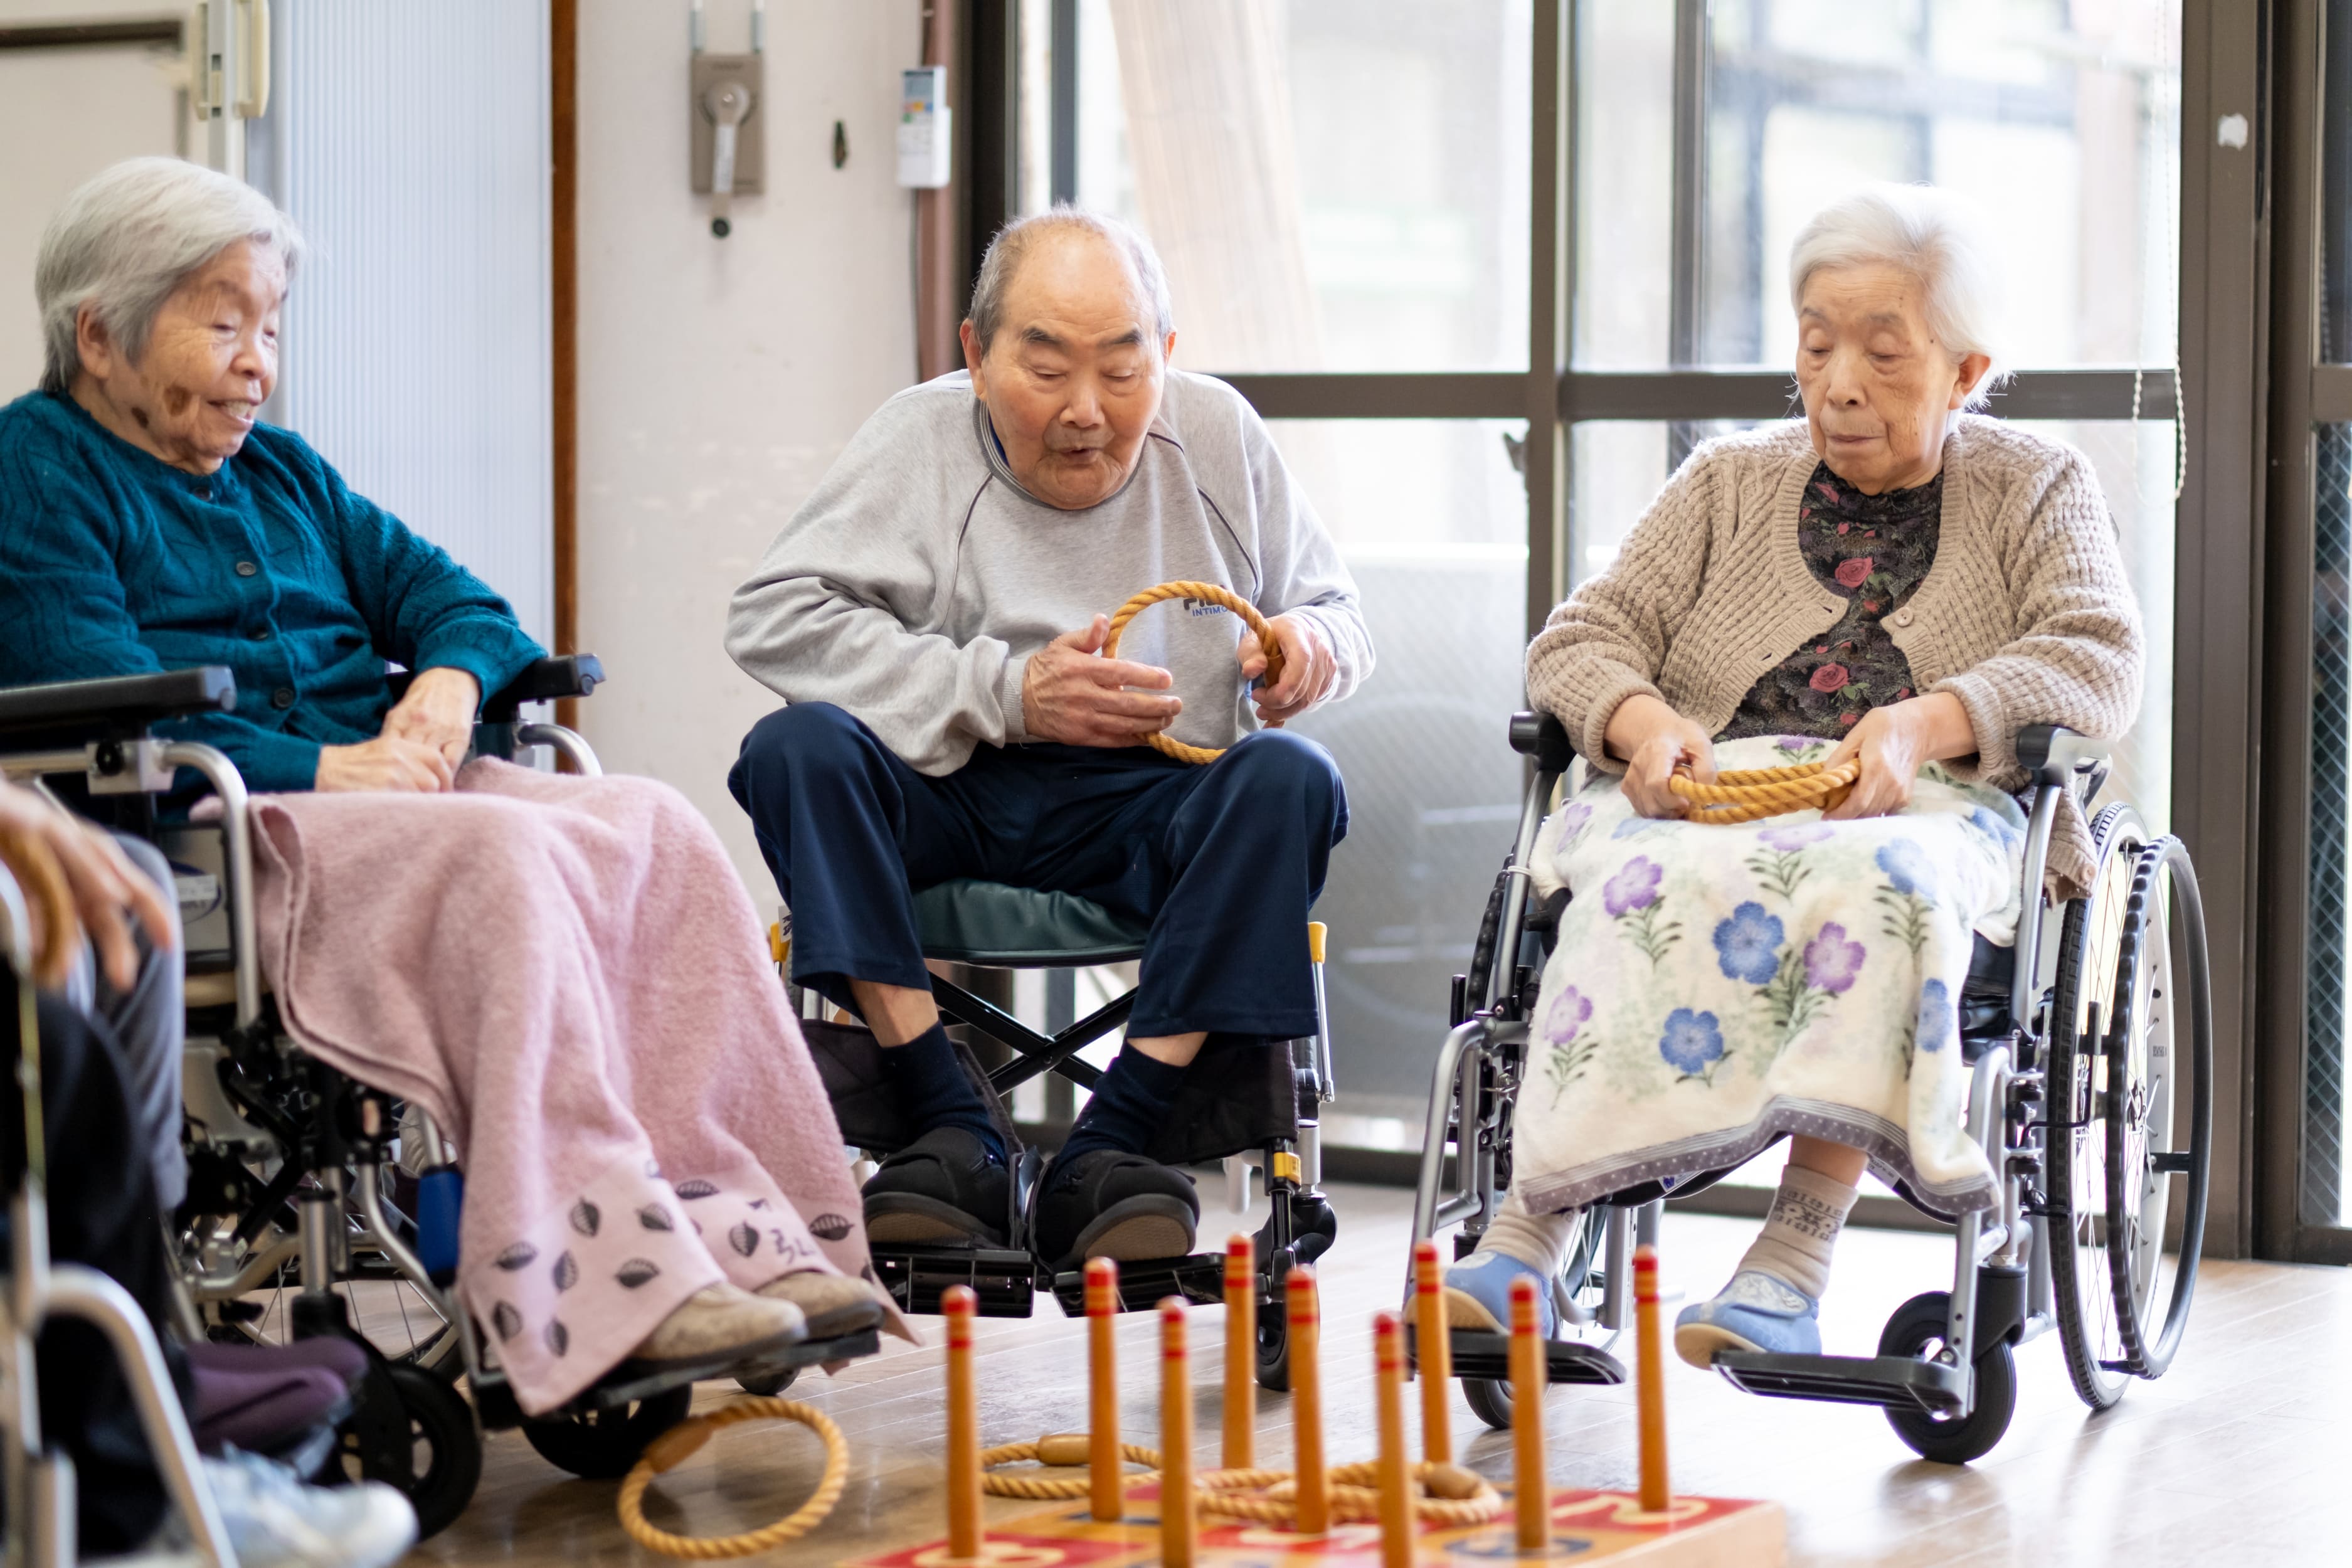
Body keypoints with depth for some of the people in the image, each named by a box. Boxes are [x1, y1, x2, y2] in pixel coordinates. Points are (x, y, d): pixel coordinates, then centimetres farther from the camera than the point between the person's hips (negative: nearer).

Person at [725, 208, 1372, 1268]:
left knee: (1289, 781, -29)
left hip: (1151, 801, 1)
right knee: (798, 749, -29)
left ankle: (1105, 1152, -31)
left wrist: (1311, 645, -10)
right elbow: (772, 617, -11)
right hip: (946, 791, -1)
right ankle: (953, 1138, -32)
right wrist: (1004, 692, -19)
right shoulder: (922, 439, 0)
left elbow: (1336, 614, 17)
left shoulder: (1217, 434, 7)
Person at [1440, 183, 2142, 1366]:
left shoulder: (2037, 488, 18)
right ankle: (1525, 1237, -45)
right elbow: (1578, 640, 15)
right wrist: (1642, 719, -11)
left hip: (1931, 808, -1)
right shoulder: (1729, 482, 24)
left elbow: (2099, 663, 1)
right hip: (1714, 791, 2)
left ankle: (1794, 1263, -45)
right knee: (1669, 882, -36)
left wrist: (1925, 723, -18)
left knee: (1873, 880, -39)